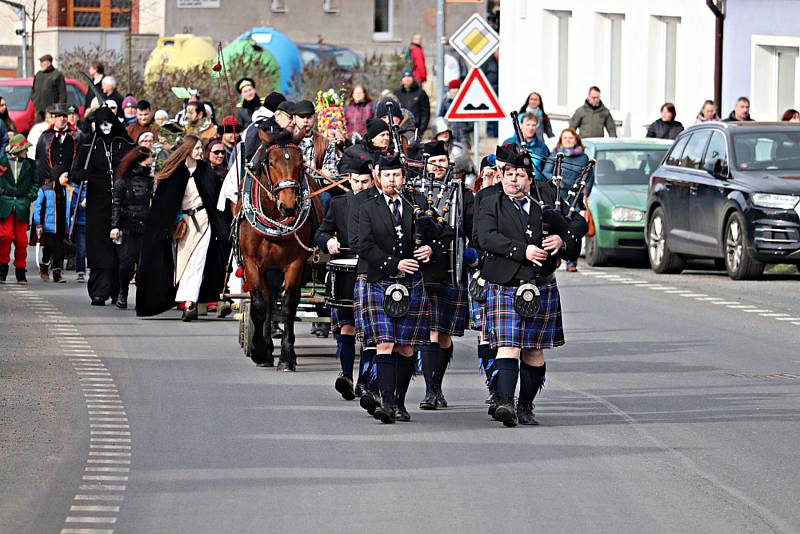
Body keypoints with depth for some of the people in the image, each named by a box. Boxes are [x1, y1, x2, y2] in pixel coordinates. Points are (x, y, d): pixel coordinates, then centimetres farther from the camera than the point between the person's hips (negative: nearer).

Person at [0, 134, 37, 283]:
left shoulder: (30, 164, 10)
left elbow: (35, 183, 14)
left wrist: (30, 196, 2)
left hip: (22, 206, 2)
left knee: (21, 240, 2)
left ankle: (21, 271, 13)